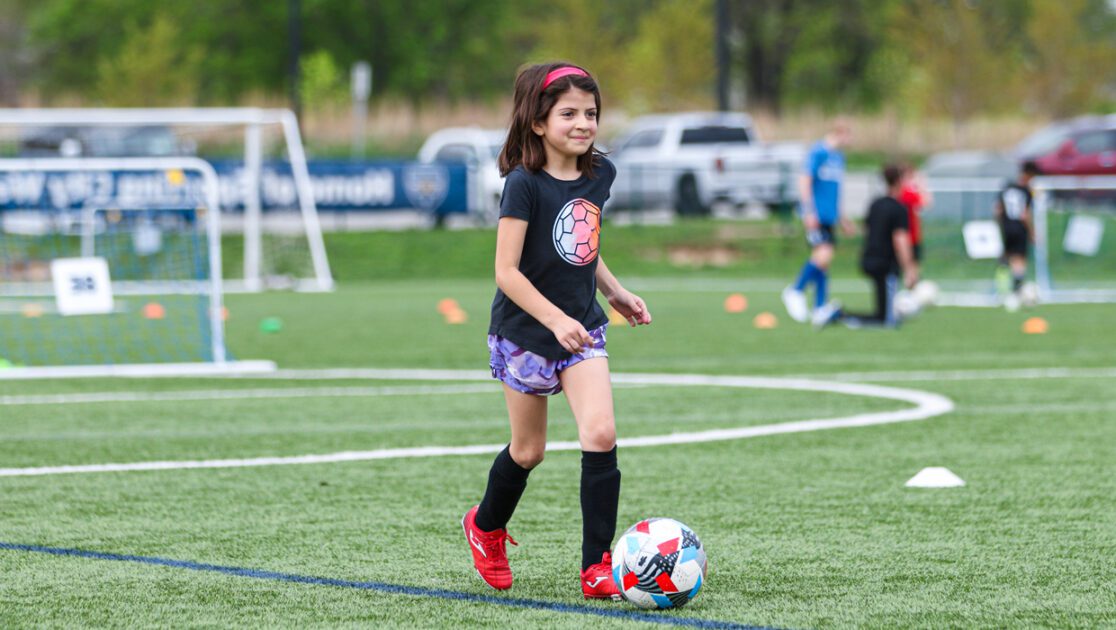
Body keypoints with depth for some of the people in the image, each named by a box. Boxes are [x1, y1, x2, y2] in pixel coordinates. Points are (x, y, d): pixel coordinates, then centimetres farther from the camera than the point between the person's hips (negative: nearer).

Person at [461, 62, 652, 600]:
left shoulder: (599, 174, 1)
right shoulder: (524, 184, -19)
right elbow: (506, 271, -21)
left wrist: (614, 292, 10)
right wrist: (555, 319, -29)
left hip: (582, 328, 4)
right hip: (525, 332, -4)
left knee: (600, 435, -13)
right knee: (528, 451, 10)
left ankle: (597, 566, -10)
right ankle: (486, 526, 41)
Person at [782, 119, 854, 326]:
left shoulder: (838, 156, 17)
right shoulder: (818, 152, -10)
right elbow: (804, 181, -15)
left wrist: (841, 218, 29)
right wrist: (809, 212, -20)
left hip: (829, 216, 9)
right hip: (816, 215, -9)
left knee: (824, 260, 7)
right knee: (824, 255, -19)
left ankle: (820, 307, 9)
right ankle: (795, 291, -4)